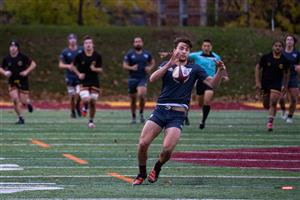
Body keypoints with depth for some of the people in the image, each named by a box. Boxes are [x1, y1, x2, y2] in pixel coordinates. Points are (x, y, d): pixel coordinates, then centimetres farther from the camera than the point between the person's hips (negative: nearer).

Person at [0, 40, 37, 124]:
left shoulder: (23, 57, -8)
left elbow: (33, 64, -3)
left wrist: (26, 72, -16)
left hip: (23, 82, -2)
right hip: (12, 83, 2)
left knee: (23, 101, -4)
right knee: (15, 100, -12)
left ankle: (28, 102, 36)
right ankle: (21, 118, 1)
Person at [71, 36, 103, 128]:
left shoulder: (97, 56, -1)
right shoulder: (79, 56, -4)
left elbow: (100, 70, 3)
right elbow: (73, 66, 10)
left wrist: (95, 69, -19)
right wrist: (78, 74, -6)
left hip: (94, 82, 2)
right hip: (84, 82, -1)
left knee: (93, 103, 4)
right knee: (86, 100, -20)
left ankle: (91, 121, 22)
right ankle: (85, 107, 17)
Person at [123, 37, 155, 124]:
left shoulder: (147, 54, 7)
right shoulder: (129, 54, 2)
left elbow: (152, 62, 21)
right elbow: (124, 65, 1)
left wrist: (150, 68, -1)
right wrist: (131, 68, -19)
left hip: (143, 78, 0)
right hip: (132, 78, 0)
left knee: (141, 95, -24)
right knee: (133, 99, 5)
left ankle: (141, 113, -4)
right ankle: (133, 117, 22)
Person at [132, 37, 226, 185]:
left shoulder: (194, 69, 10)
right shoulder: (167, 65, 12)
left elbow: (212, 83, 1)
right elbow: (152, 79, -7)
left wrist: (220, 71, -19)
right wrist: (170, 63, -17)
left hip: (178, 114, -1)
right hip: (160, 110, 1)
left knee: (167, 148, -20)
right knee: (143, 143, -12)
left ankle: (157, 168, 13)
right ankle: (141, 174, 13)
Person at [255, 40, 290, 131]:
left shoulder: (285, 60, -2)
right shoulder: (266, 57, -5)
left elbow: (286, 73, 12)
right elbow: (257, 68, 1)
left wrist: (285, 86, 14)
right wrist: (258, 82, -6)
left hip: (277, 84, -1)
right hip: (265, 83, 1)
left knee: (273, 102, -20)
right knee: (266, 105, 7)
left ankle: (270, 122, -16)